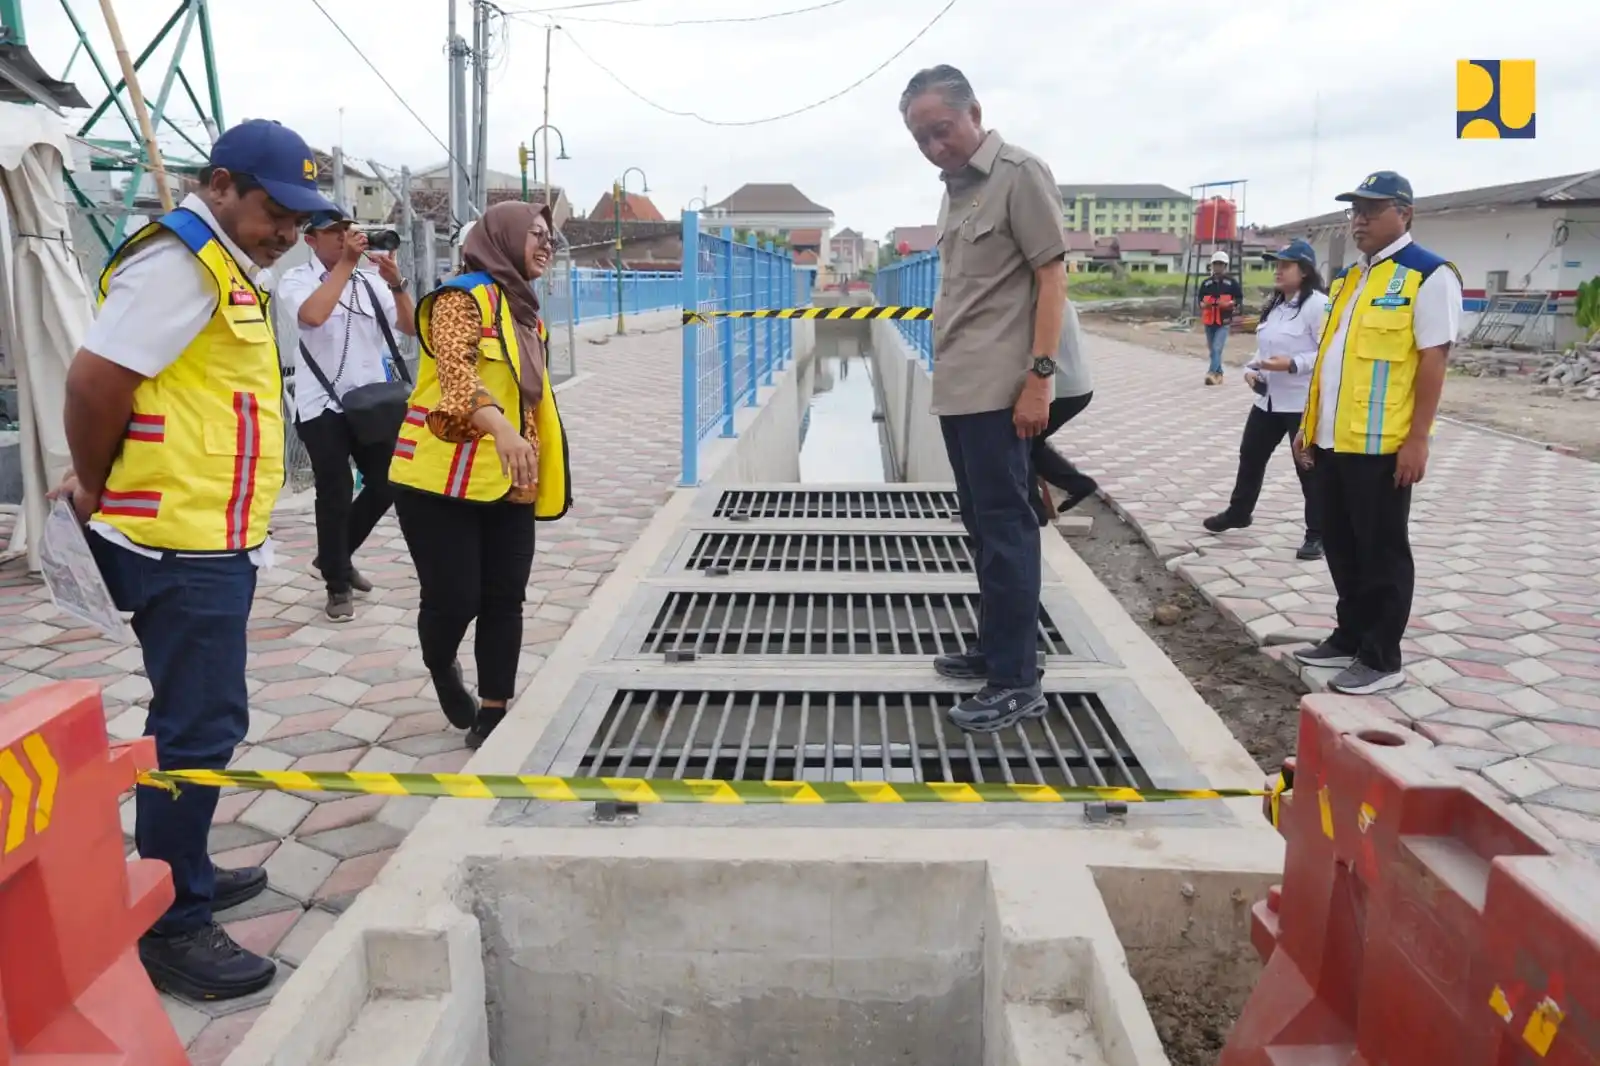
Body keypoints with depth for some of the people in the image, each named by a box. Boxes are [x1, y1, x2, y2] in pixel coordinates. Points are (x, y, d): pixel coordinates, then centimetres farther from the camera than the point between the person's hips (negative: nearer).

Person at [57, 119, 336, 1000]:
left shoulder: (219, 263, 17)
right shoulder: (180, 260, -16)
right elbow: (94, 381, -22)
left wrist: (104, 484, 11)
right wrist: (97, 490, -7)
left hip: (209, 540, 10)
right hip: (181, 545, -10)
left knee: (197, 719, 19)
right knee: (198, 728, -4)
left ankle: (183, 875, 34)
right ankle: (169, 927, 9)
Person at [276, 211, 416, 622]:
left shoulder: (371, 281, 7)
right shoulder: (297, 279, -3)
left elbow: (411, 328, 2)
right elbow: (313, 315, -25)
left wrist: (396, 283, -13)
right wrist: (346, 262, -19)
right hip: (323, 406, -4)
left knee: (385, 486, 9)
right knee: (335, 494, -1)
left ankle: (335, 557, 32)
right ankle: (337, 586, 14)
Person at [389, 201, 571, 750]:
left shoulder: (523, 307, 15)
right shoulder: (463, 296, -10)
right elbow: (455, 369, -28)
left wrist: (534, 470, 23)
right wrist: (499, 426, -45)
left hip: (506, 481, 7)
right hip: (443, 477, -7)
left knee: (504, 599, 4)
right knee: (454, 598, -4)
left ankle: (492, 716, 14)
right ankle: (442, 669, 30)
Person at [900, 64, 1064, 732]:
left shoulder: (1018, 174, -6)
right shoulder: (955, 188, 17)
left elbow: (1052, 277, -11)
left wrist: (1038, 377, -18)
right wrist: (945, 370, 14)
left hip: (998, 390, -8)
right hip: (957, 390, 9)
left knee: (1005, 528, -6)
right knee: (983, 527, 14)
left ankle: (1016, 683, 1)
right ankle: (995, 652, 26)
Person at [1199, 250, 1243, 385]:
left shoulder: (1232, 282, 0)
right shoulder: (1206, 283, 8)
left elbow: (1240, 299, 3)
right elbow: (1200, 300, 14)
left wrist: (1228, 304, -15)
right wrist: (1204, 304, -9)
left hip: (1224, 321, -4)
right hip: (1209, 321, 5)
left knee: (1217, 348, -18)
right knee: (1212, 349, 12)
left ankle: (1212, 373, -26)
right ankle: (1219, 374, 25)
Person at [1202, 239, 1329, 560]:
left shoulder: (1318, 304, -14)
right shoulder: (1273, 304, 13)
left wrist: (1292, 364, -28)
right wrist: (1251, 368, 4)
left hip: (1303, 403, -9)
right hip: (1268, 399, 9)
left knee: (1309, 467, 0)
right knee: (1250, 455, 18)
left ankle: (1316, 534, 11)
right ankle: (1239, 512, 37)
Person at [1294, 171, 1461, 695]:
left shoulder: (1429, 275, -8)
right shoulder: (1347, 278, 16)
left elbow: (1432, 362, -13)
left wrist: (1418, 439, -17)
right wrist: (1310, 423, 18)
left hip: (1382, 444, -8)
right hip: (1333, 440, 8)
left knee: (1381, 553, 2)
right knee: (1341, 548, 15)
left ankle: (1382, 660, 13)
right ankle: (1350, 639, 29)